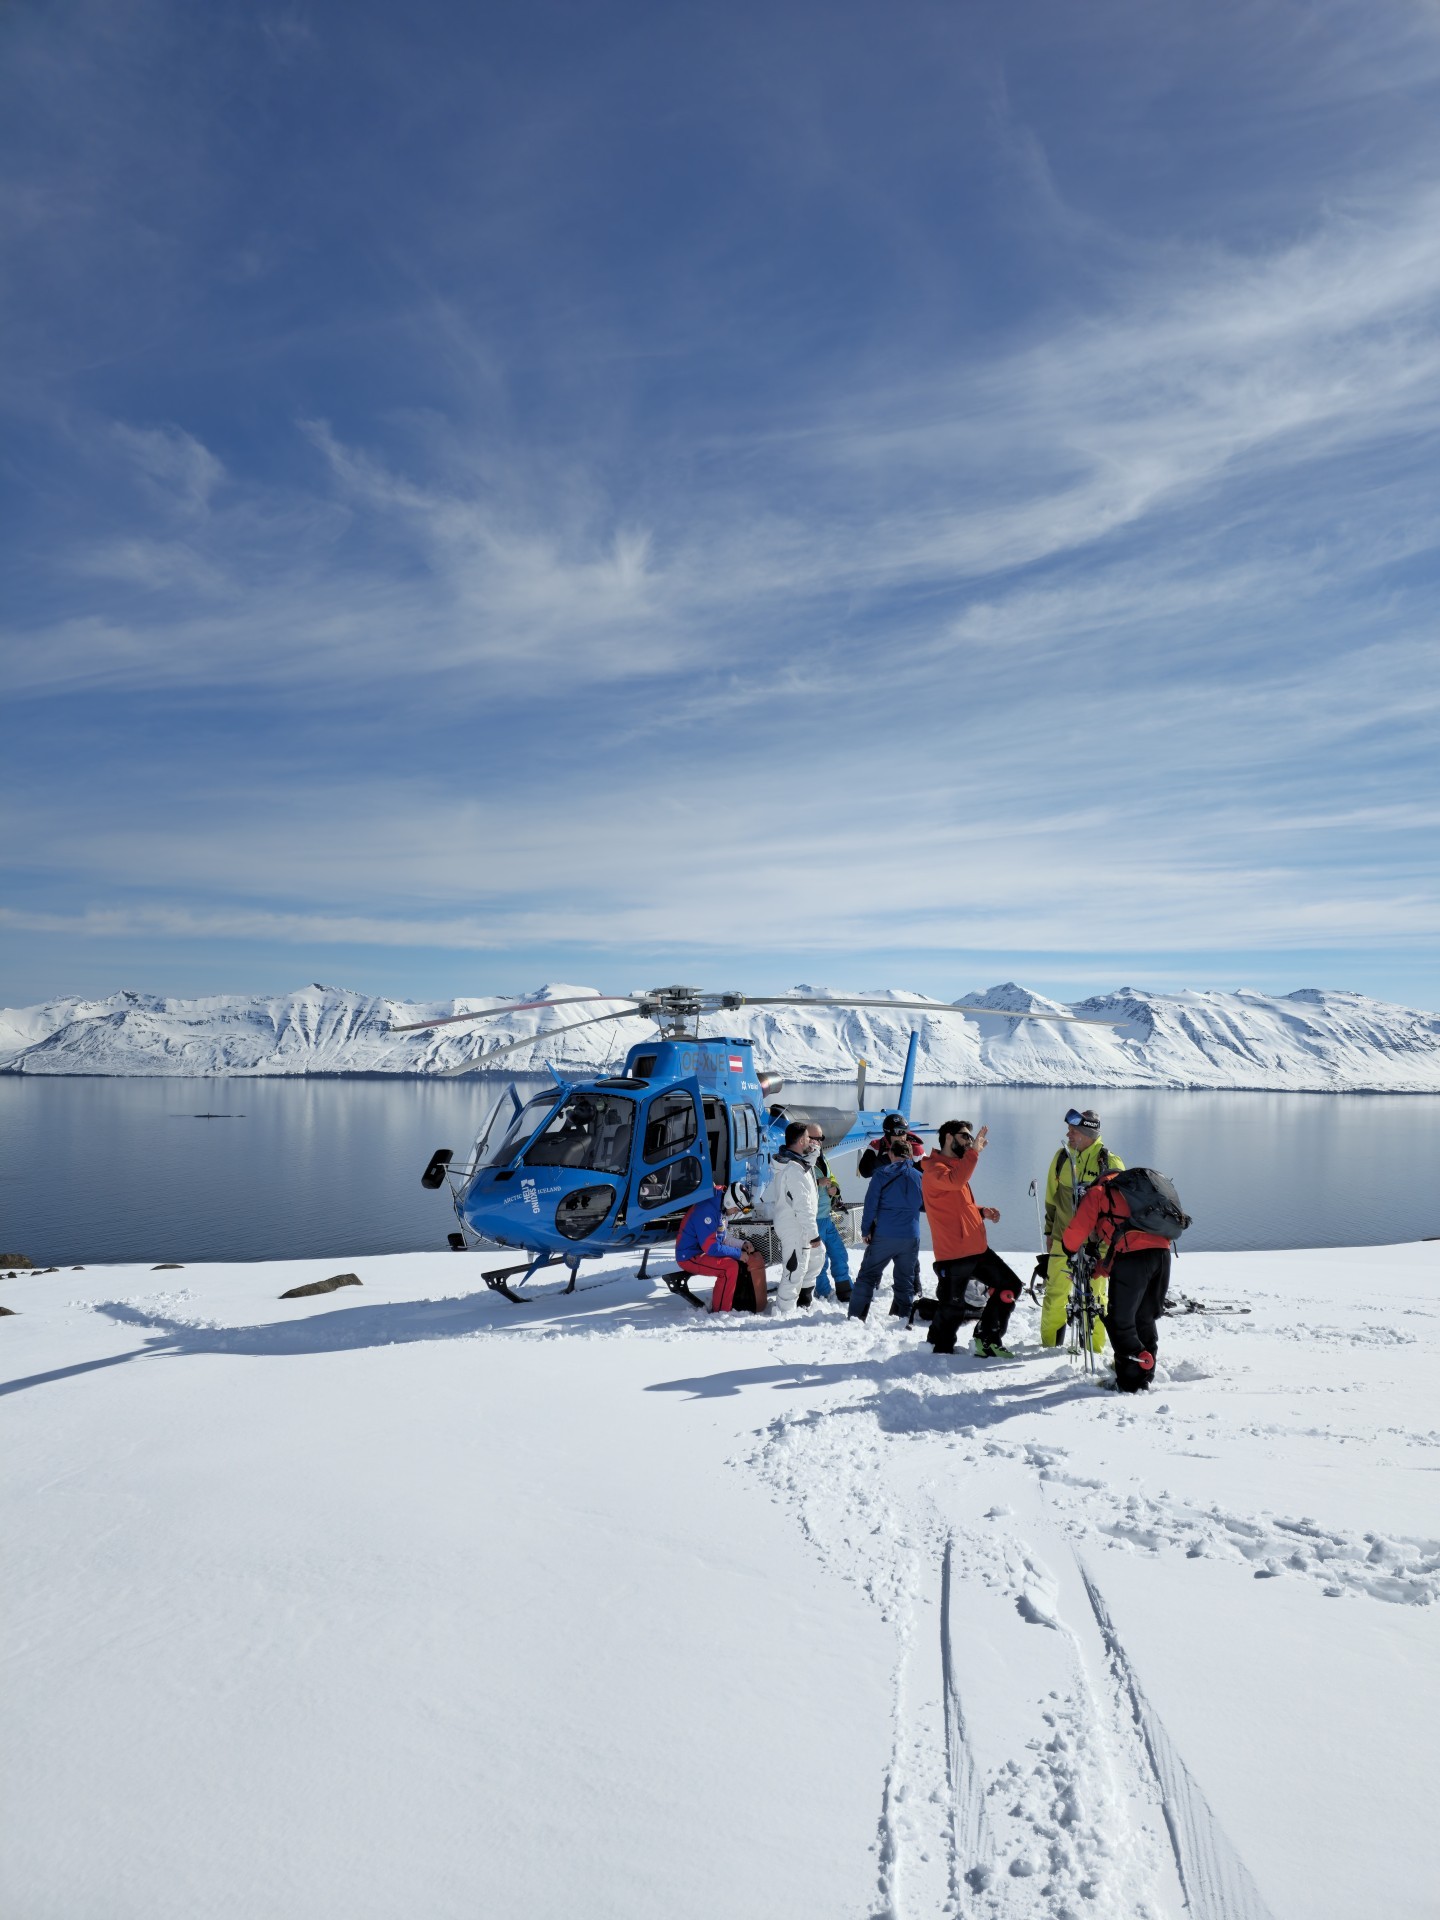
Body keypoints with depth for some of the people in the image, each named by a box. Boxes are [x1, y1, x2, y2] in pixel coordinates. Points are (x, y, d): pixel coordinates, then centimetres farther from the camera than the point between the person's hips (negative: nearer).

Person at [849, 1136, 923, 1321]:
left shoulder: (882, 1174, -5)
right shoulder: (919, 1176, 4)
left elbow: (871, 1204, -7)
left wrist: (866, 1230, 1)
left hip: (884, 1236, -2)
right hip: (911, 1237, 2)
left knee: (868, 1274, 5)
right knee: (906, 1278, 12)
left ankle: (857, 1314, 2)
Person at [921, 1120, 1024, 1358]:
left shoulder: (957, 1166, 20)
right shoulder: (933, 1168, -10)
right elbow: (955, 1181, -33)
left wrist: (982, 1211, 8)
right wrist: (974, 1151, -26)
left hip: (978, 1249, 9)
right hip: (953, 1254, -9)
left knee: (1010, 1286, 9)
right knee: (952, 1307, -2)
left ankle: (987, 1341, 16)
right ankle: (940, 1351, 17)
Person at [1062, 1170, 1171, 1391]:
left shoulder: (1098, 1192, 16)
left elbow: (1077, 1230, 10)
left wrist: (1070, 1248, 32)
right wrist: (1101, 1268, 39)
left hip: (1132, 1256, -6)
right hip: (1162, 1251, 7)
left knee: (1120, 1322, 5)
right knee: (1146, 1319, 20)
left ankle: (1131, 1381, 0)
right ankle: (1145, 1377, 24)